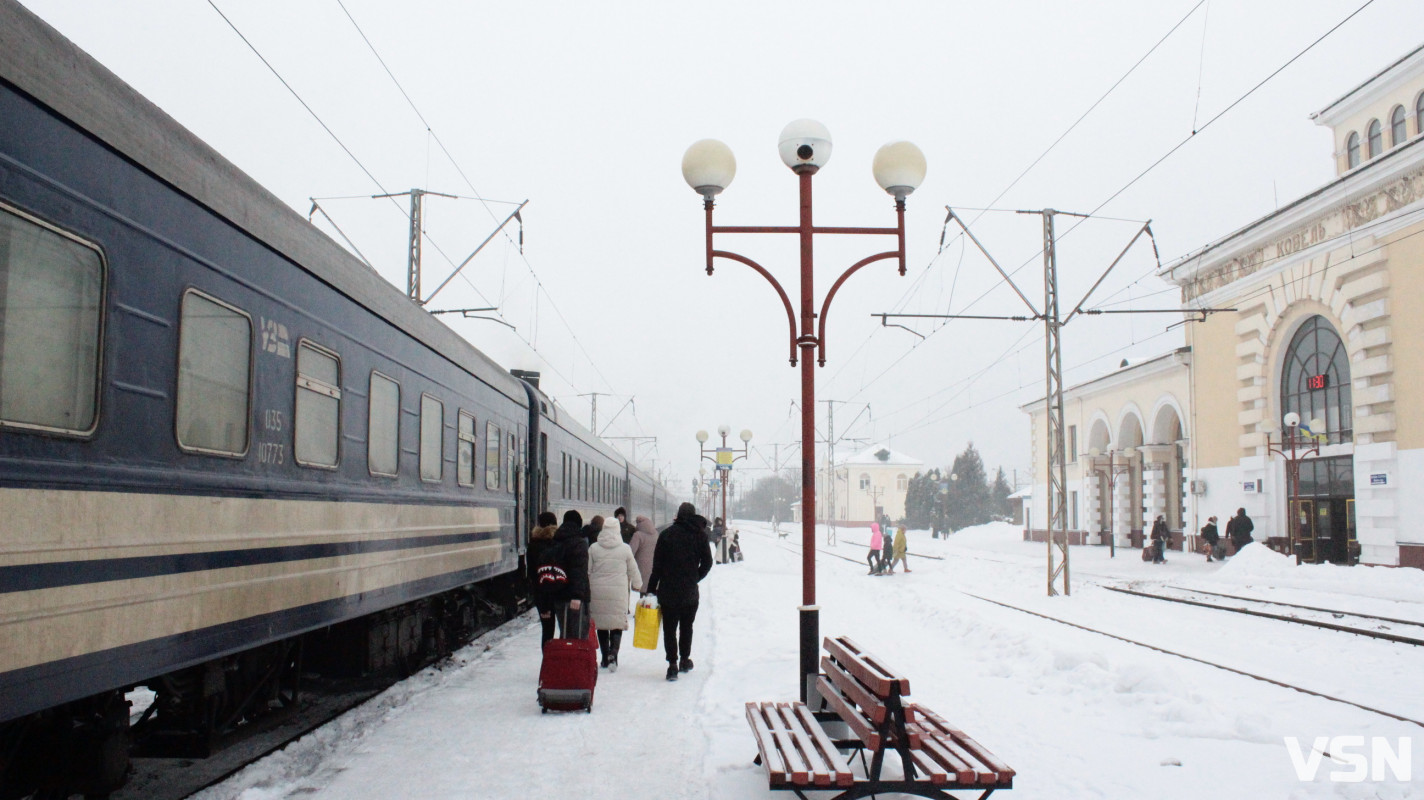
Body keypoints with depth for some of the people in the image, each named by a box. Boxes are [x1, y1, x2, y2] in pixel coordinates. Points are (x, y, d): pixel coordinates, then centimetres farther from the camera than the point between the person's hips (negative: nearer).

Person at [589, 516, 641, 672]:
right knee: (617, 625, 7)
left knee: (601, 625, 14)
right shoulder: (625, 549, -3)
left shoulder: (594, 548, -1)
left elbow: (586, 571, 3)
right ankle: (613, 654, -14)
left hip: (597, 592, 1)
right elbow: (633, 570, 7)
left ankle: (605, 659, 17)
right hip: (618, 593, -1)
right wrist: (638, 583, 27)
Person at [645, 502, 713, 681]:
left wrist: (652, 588, 0)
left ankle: (673, 664, -5)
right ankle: (685, 660, 27)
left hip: (668, 591, -2)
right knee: (687, 626, 19)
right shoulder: (700, 535, 1)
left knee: (669, 628, 4)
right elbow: (707, 563, 0)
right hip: (690, 592, 2)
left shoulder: (667, 534, -3)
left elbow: (657, 565, -5)